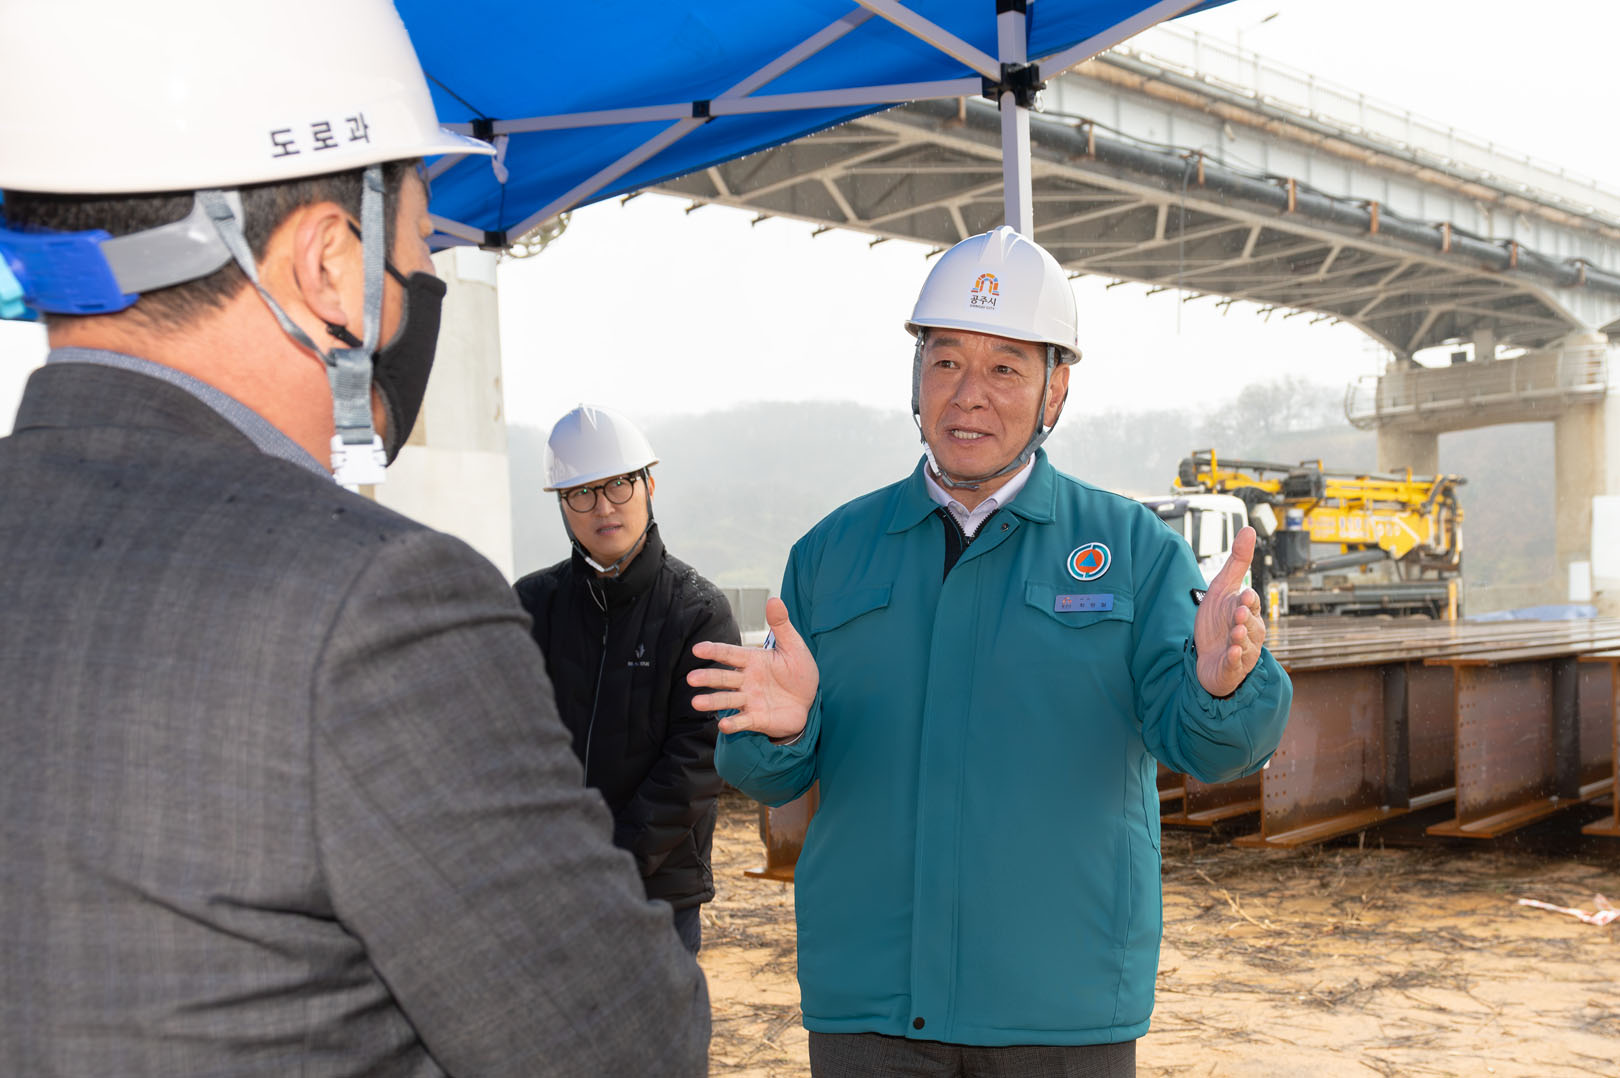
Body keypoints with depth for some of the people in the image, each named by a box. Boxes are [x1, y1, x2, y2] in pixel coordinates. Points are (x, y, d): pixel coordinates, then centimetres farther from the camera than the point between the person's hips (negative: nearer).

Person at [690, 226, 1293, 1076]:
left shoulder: (1131, 548, 1)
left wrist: (1219, 681, -34)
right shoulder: (831, 553, 6)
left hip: (1061, 1007, -1)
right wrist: (784, 722, -21)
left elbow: (1207, 741, -11)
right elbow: (764, 775, 2)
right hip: (867, 1006, 2)